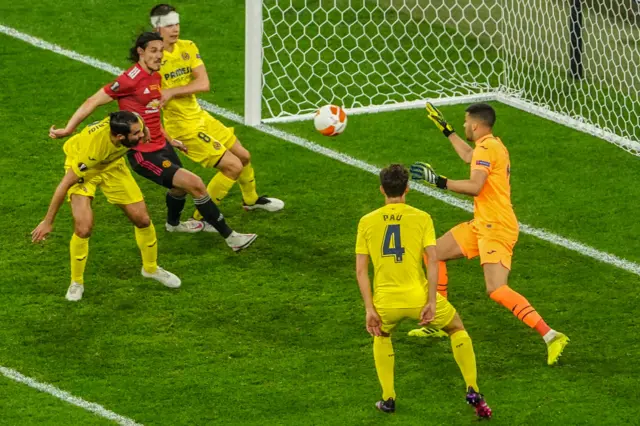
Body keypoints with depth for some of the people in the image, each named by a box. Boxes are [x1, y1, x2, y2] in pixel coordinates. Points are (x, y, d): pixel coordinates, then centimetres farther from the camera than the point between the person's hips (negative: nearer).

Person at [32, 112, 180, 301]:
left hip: (112, 164, 5)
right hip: (82, 169, -5)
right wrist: (48, 222, -25)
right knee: (84, 228, -21)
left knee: (142, 219, 2)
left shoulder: (135, 123, -31)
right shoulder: (92, 148, -43)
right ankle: (76, 283, 4)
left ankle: (151, 268, 31)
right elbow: (65, 184, -32)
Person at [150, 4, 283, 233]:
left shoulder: (188, 48, -1)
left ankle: (251, 199, 49)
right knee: (233, 165, -10)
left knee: (243, 156, 20)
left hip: (200, 116, 7)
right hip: (183, 126, -7)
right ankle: (201, 219, 2)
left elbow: (203, 83, -11)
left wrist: (172, 91, -24)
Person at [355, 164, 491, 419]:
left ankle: (388, 399, 27)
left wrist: (370, 310, 2)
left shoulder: (367, 222, 5)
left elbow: (360, 270, 1)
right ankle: (472, 391, 15)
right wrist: (431, 302, -8)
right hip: (418, 298, -1)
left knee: (381, 336, 34)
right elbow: (432, 260, -9)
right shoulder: (421, 218, 0)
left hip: (386, 302, 1)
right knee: (457, 328, 25)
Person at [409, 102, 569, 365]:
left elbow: (474, 186, -29)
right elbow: (468, 157, 39)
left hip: (496, 228, -11)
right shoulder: (493, 145, 16)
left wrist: (438, 181, -24)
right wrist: (446, 130, 46)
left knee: (496, 290, -22)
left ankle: (551, 336, -26)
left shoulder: (486, 148, -16)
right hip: (482, 224, 11)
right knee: (435, 253, 19)